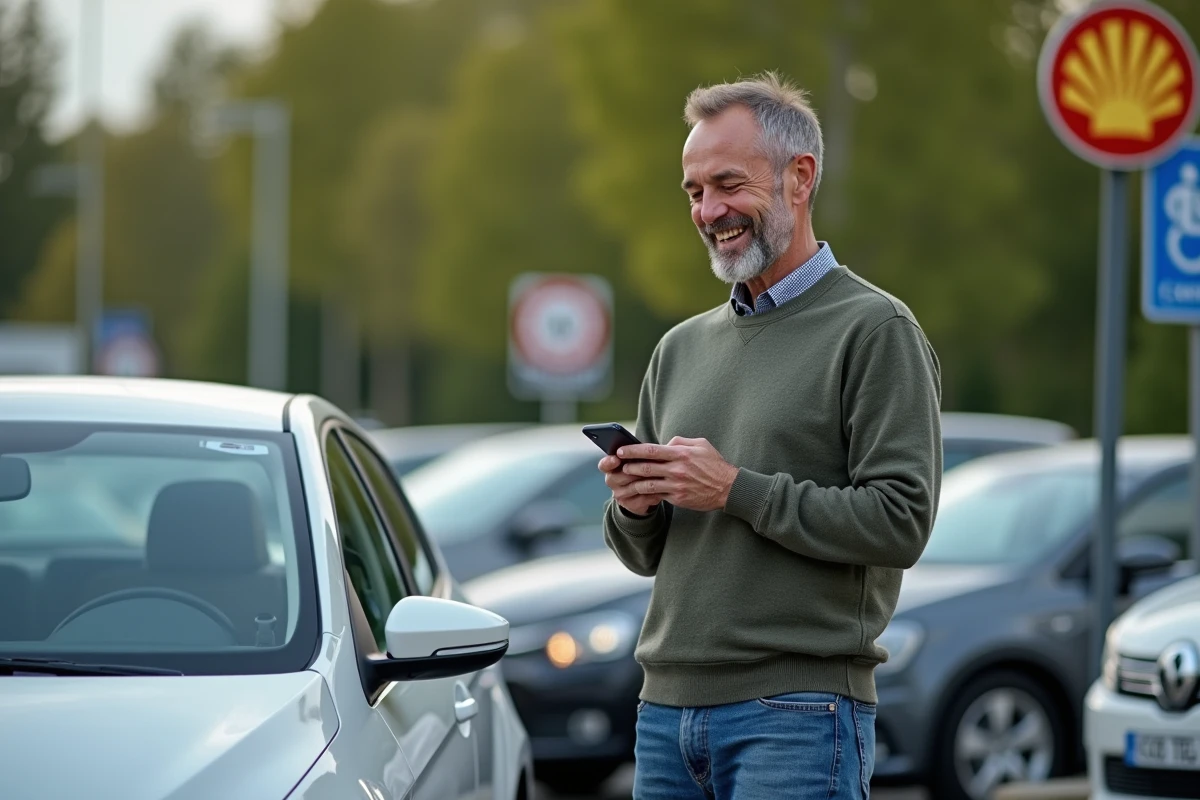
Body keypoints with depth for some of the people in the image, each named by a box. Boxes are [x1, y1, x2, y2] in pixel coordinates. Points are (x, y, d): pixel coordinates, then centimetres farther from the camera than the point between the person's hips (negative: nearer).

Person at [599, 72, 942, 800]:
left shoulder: (874, 330, -4)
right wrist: (635, 506, -1)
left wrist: (737, 491, -15)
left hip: (797, 714, -7)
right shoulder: (683, 349, 17)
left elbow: (901, 522, -14)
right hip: (667, 709, 7)